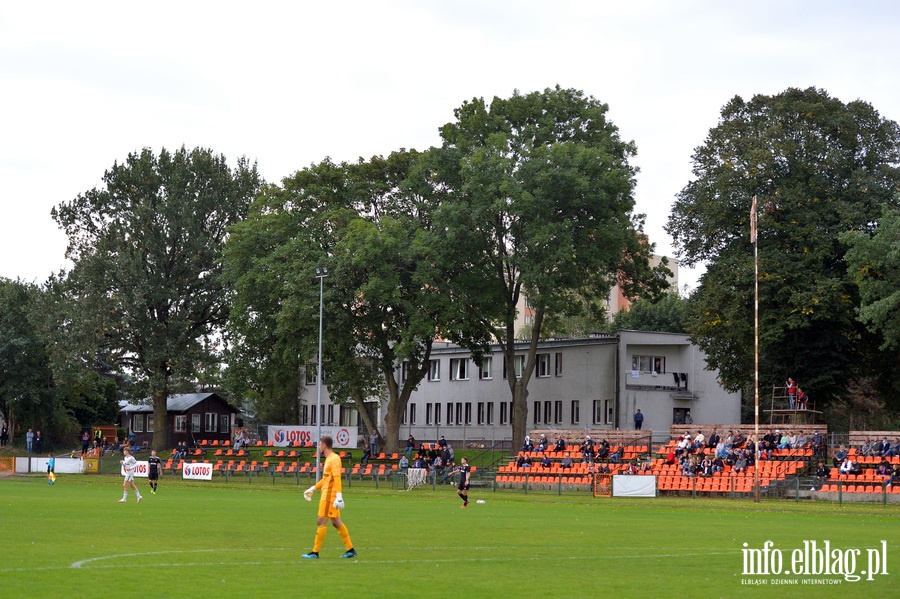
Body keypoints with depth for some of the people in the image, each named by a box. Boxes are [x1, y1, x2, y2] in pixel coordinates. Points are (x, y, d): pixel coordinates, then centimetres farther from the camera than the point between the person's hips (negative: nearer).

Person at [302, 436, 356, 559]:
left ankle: (315, 552, -2)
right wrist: (313, 489, 28)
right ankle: (351, 549, 13)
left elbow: (337, 478, -22)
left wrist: (339, 496, -29)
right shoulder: (329, 459, 17)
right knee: (336, 522, 11)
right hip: (327, 495, 10)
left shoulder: (334, 459, -13)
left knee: (321, 522, -6)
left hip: (329, 496, -10)